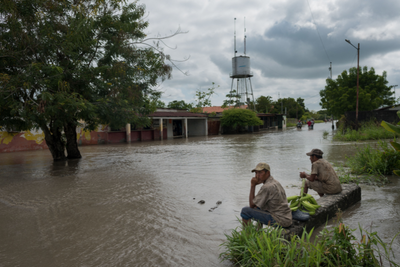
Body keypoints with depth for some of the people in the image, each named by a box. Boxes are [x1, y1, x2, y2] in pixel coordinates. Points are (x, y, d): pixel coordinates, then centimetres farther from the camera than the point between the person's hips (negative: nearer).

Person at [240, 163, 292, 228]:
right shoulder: (275, 182, 10)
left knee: (245, 211, -9)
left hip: (279, 221, -10)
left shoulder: (266, 187, -20)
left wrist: (253, 185, -12)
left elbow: (252, 205, -14)